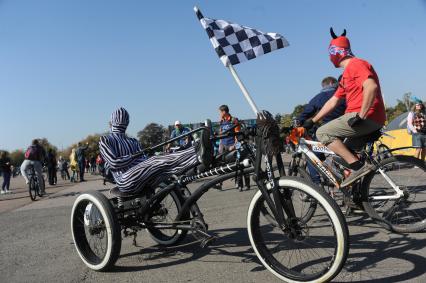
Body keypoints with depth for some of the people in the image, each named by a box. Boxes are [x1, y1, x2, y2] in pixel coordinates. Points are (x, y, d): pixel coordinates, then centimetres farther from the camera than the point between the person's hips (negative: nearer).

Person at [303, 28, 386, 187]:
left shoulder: (356, 64, -8)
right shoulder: (347, 74, 23)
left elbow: (371, 87, -25)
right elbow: (333, 101, 23)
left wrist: (361, 116, -25)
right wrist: (312, 121, 21)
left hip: (367, 117, -10)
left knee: (323, 133, -13)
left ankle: (358, 167, -19)